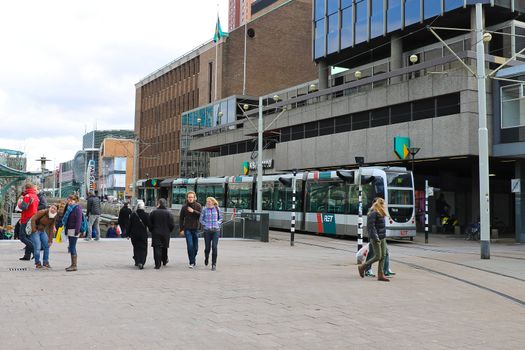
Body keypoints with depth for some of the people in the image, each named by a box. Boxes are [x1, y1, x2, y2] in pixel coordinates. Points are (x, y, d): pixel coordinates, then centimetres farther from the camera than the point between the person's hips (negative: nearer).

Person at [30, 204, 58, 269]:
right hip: (35, 230, -7)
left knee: (47, 246, 4)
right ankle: (37, 263, 3)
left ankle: (45, 262, 18)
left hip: (42, 231, 7)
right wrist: (34, 230, -23)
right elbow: (33, 219, -25)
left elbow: (51, 229, 3)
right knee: (37, 247, -13)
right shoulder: (43, 212, -20)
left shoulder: (53, 218, 0)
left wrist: (50, 240, 0)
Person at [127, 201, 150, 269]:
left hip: (134, 235, 3)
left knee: (136, 248, 18)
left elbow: (129, 225, 2)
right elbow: (149, 225, -8)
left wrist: (128, 234, 10)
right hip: (143, 235, -2)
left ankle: (137, 261, 20)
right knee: (143, 249, 1)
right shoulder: (146, 215, -9)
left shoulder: (133, 215, -1)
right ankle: (141, 262, -15)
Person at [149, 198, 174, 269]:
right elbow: (172, 225, -4)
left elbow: (150, 224, -1)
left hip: (156, 234, -1)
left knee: (157, 248, -2)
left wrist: (151, 230, 14)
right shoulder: (168, 213, -5)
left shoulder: (153, 212, -5)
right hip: (165, 234, 1)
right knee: (164, 248, 19)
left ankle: (157, 264, -8)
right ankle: (164, 261, 34)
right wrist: (169, 231, 13)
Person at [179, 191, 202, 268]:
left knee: (195, 247, 7)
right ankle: (192, 262, -5)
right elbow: (181, 219, 9)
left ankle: (193, 258, 30)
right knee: (190, 246, -10)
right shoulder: (184, 207, 4)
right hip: (187, 229, -1)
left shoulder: (198, 206, 2)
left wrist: (193, 211, -19)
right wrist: (181, 229, 4)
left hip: (196, 229, 1)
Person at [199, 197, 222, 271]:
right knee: (207, 247, 4)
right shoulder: (204, 210, 2)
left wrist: (217, 223, -2)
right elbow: (201, 219, 9)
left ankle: (214, 264, -4)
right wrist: (205, 225, -5)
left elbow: (220, 218, 14)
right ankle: (206, 258, 37)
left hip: (216, 230, 0)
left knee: (214, 247, -10)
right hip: (207, 230, 0)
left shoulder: (217, 209, 4)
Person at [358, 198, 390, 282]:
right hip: (376, 238, -9)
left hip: (382, 238, 9)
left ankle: (380, 275, 7)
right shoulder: (373, 213, -14)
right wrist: (376, 238, -24)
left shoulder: (380, 214, 15)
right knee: (377, 257, -6)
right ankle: (362, 267, 10)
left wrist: (384, 237, 19)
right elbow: (371, 226, -20)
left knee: (383, 256, 4)